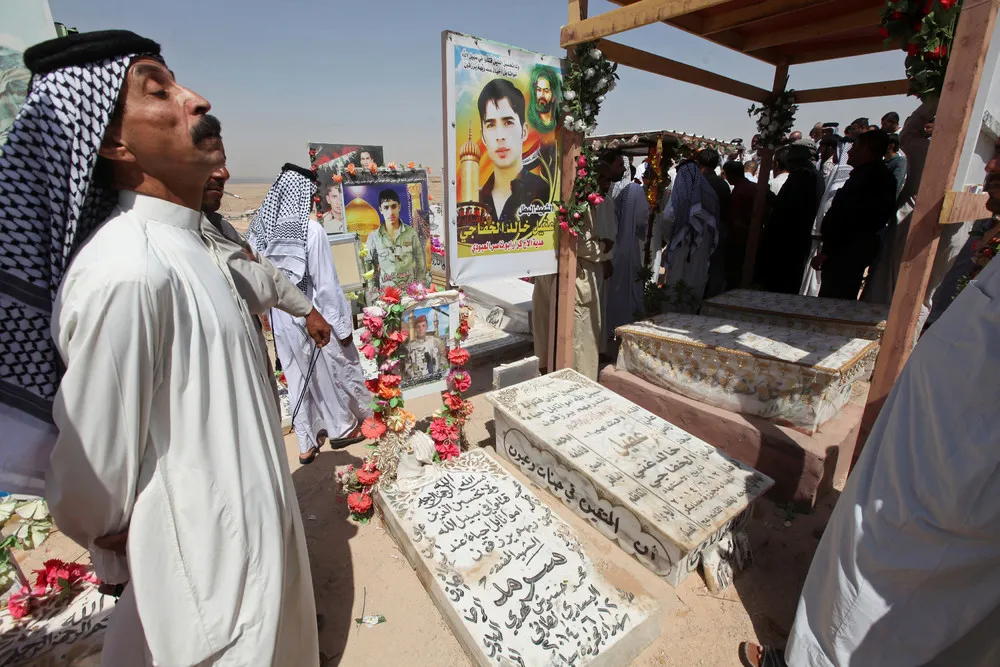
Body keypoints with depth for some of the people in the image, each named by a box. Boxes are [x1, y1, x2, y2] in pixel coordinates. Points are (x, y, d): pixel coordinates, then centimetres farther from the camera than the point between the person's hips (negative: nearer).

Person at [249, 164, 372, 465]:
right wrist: (343, 326, -10)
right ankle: (342, 428, 35)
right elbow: (326, 285, -18)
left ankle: (307, 443, 28)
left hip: (280, 317, 5)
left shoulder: (260, 226, -3)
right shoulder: (310, 229, -20)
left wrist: (272, 304, 15)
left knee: (298, 378, 16)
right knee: (333, 370, 16)